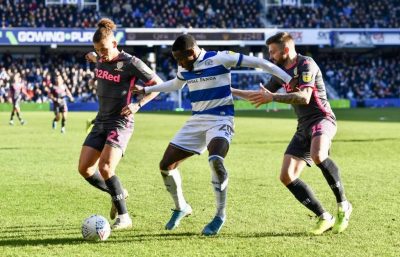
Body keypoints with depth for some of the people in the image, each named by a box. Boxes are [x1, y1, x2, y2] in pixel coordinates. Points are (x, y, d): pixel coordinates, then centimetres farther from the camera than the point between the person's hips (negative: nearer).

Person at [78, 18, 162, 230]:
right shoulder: (100, 60, 6)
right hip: (101, 121, 8)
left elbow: (158, 85, -9)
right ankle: (118, 194, 23)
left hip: (120, 123, -8)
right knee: (84, 168, -1)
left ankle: (124, 217, -10)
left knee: (105, 167, -22)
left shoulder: (131, 63, -14)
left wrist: (138, 104, -15)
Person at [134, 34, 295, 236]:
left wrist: (290, 80, -13)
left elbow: (256, 62, -11)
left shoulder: (219, 59, -13)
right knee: (166, 166, 1)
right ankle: (181, 208, 25)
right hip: (197, 120, 7)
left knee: (215, 160, -35)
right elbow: (176, 84, 32)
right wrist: (146, 90, 36)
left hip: (220, 119, -7)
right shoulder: (184, 68, 8)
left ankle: (220, 216, -18)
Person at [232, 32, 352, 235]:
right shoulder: (282, 71, 16)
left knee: (318, 156, -39)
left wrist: (273, 97, -25)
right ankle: (324, 218, 0)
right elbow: (261, 95, 27)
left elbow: (304, 97, -24)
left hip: (321, 118, -9)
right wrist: (231, 91, 25)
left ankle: (343, 205, -22)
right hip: (304, 126, 9)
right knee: (287, 176, -5)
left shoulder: (306, 64, -10)